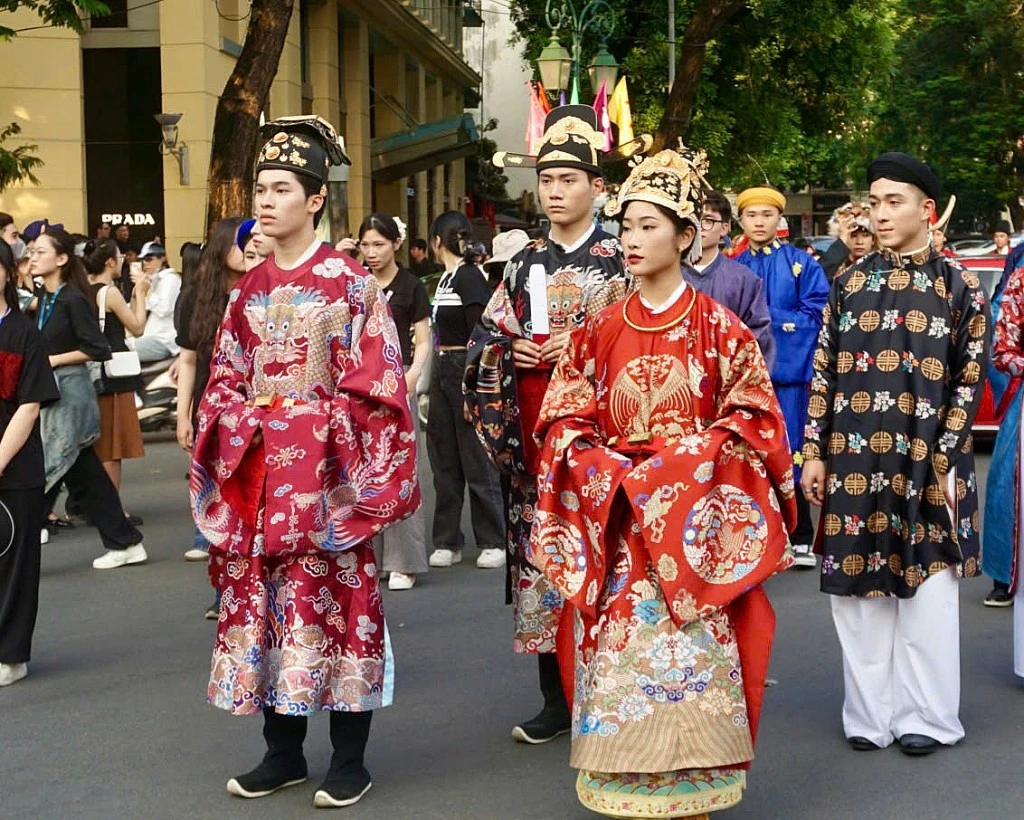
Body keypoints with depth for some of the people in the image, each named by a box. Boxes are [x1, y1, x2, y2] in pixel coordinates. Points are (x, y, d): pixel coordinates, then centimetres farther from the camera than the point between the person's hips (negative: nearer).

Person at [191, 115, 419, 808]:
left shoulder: (351, 283, -5)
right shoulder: (249, 290, 12)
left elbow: (372, 386, -8)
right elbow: (226, 381, 15)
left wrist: (323, 440, -14)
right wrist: (239, 431, -1)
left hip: (324, 470, -6)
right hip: (257, 471, 6)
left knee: (334, 597, -2)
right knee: (263, 595, 8)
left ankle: (350, 759, 8)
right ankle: (283, 751, 20)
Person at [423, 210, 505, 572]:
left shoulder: (470, 277, -12)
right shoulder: (445, 279, 14)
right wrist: (429, 383, 14)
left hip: (467, 371, -9)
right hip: (443, 371, 9)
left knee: (476, 460, -2)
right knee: (444, 460, 11)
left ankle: (493, 542, 8)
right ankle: (446, 542, 18)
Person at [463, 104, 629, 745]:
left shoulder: (618, 261, 1)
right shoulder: (525, 264, 15)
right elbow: (488, 339, 17)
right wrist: (513, 350, -3)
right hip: (533, 427, 5)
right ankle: (556, 698, 14)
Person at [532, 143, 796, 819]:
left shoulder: (718, 327, -1)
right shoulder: (601, 330, 7)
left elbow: (751, 419, -3)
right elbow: (567, 421, 7)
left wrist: (679, 465, -13)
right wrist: (612, 470, -10)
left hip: (691, 521, -3)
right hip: (614, 518, 3)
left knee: (689, 655, -4)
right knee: (617, 654, 0)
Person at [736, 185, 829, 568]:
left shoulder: (802, 263, 3)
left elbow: (818, 314, -6)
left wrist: (768, 318, -12)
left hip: (788, 369, -3)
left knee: (790, 454, -2)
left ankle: (800, 539, 6)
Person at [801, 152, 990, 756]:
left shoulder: (960, 287, 2)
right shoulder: (849, 283, 8)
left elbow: (969, 383, 0)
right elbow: (824, 373, 8)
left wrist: (942, 464, -8)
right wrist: (815, 453, 3)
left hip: (925, 465, -2)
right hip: (854, 462, 3)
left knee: (925, 587, 2)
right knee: (859, 588, 6)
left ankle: (927, 716, 14)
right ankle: (870, 713, 17)